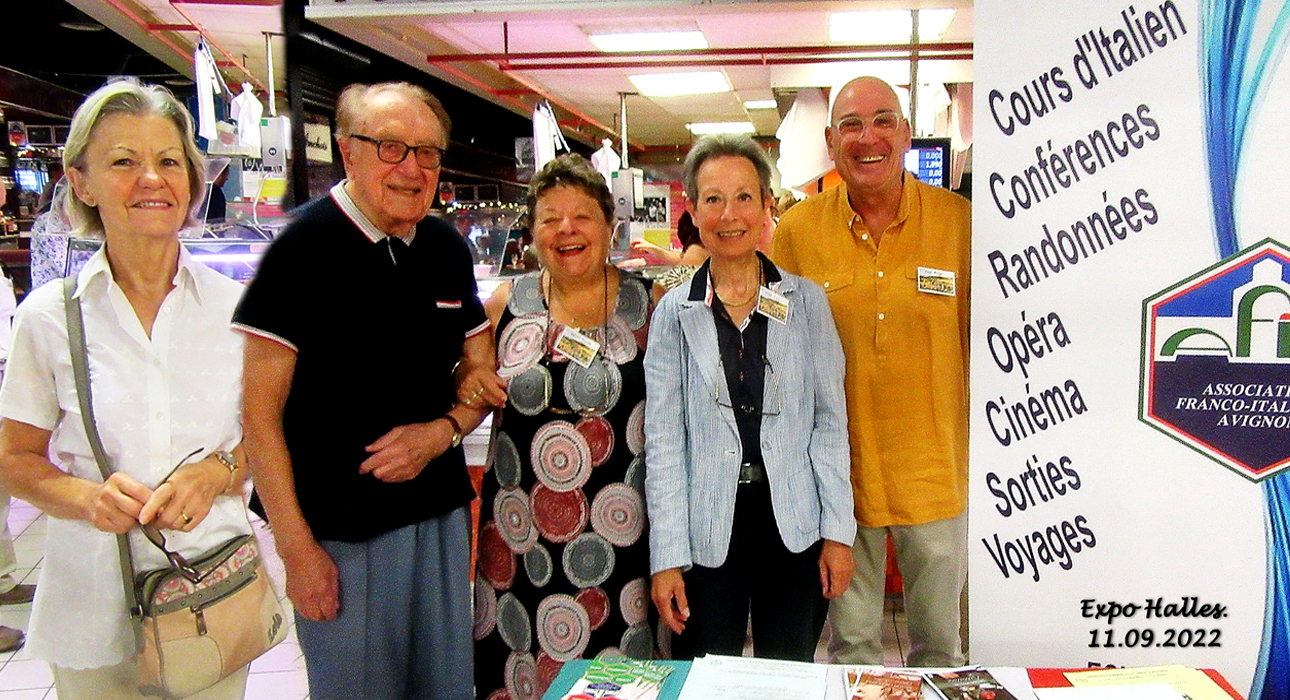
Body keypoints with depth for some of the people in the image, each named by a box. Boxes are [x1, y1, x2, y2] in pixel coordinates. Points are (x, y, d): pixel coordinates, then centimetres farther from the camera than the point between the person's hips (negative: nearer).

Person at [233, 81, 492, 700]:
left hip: (442, 516, 6)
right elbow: (260, 411, -12)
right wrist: (296, 548, -15)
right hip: (338, 530, -5)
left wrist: (443, 431, -7)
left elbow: (482, 375, 15)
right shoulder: (304, 248, -11)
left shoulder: (448, 250, 6)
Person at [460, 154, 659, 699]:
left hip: (617, 528, -1)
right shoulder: (508, 304, 3)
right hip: (522, 527, 2)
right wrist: (468, 387, -4)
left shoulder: (647, 304, -1)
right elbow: (468, 383, 15)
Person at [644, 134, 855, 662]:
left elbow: (830, 420, 3)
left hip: (794, 524, 1)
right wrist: (666, 557, -5)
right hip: (707, 531, 0)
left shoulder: (807, 302, 2)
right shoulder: (674, 312, 0)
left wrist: (837, 532, -2)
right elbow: (663, 440, -2)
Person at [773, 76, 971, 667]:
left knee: (939, 643, 20)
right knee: (852, 645, 17)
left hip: (937, 468, 1)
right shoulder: (797, 232, -4)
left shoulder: (960, 222, -4)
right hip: (840, 470, 0)